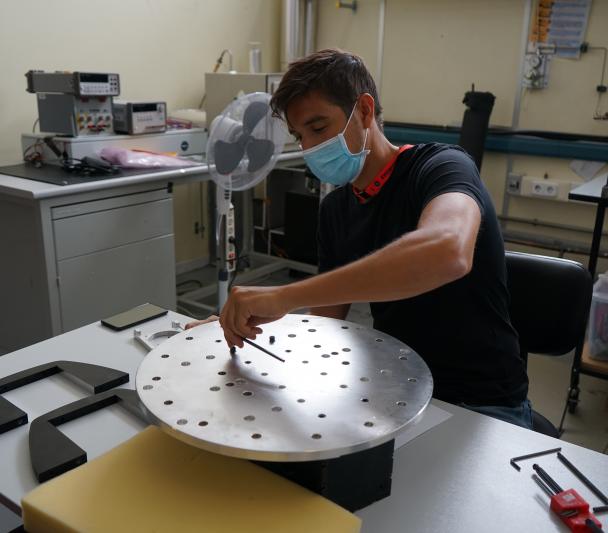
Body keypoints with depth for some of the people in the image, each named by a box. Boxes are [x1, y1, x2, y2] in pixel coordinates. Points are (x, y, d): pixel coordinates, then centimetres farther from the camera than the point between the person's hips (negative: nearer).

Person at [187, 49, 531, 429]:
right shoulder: (335, 208, 4)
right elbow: (327, 317, 9)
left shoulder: (442, 168, -17)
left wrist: (283, 297, -42)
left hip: (480, 404, -6)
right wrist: (241, 324, -8)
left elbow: (447, 251, -41)